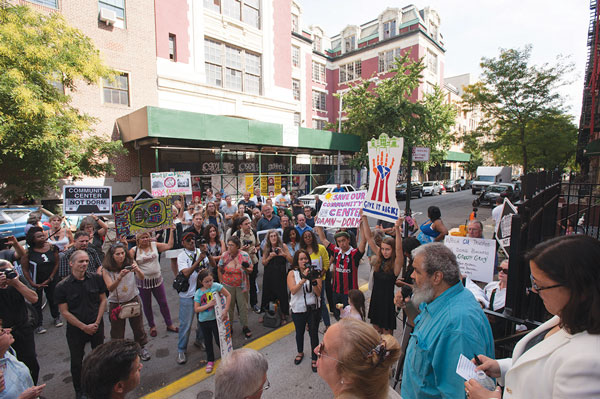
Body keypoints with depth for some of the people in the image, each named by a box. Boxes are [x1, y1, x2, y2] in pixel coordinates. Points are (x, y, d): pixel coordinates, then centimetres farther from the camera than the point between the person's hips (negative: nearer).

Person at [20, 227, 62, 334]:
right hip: (36, 282, -2)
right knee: (37, 302, 7)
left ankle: (56, 317, 35)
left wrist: (50, 279, -5)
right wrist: (32, 284, -12)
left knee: (53, 299, 15)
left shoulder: (52, 248, -7)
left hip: (50, 280, 2)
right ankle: (39, 324, 22)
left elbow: (56, 264, -1)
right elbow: (25, 270, -9)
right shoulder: (28, 252, -14)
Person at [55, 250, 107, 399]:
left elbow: (103, 300, -1)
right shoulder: (62, 286, -13)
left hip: (97, 326, 2)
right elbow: (65, 312, -10)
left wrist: (97, 322, -9)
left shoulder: (96, 278, -8)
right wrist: (84, 327, -13)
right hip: (76, 330, -1)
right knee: (76, 362, 12)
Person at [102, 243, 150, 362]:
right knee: (117, 330, 9)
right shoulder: (106, 269, -14)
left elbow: (142, 278, -20)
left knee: (138, 325, 14)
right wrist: (120, 277, -40)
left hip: (133, 299, 1)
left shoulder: (131, 263, -10)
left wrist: (137, 270, -41)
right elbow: (110, 288, -23)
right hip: (116, 302, -1)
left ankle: (141, 347, 34)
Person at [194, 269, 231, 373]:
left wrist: (225, 310, -15)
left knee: (219, 340, 6)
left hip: (215, 318, -2)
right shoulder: (198, 293, -9)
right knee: (208, 341, 17)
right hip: (204, 321, 2)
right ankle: (210, 361, 37)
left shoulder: (216, 286, -14)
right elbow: (196, 309, -10)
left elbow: (228, 295, -9)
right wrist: (209, 304, -23)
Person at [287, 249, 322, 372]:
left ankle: (314, 359, 24)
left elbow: (319, 294, -10)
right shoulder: (292, 273, -7)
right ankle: (300, 353, 46)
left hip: (313, 308, -1)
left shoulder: (314, 272, -6)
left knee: (314, 333, 4)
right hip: (298, 308, 1)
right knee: (299, 332, 19)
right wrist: (304, 279, -31)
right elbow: (293, 290, -21)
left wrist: (314, 281, -28)